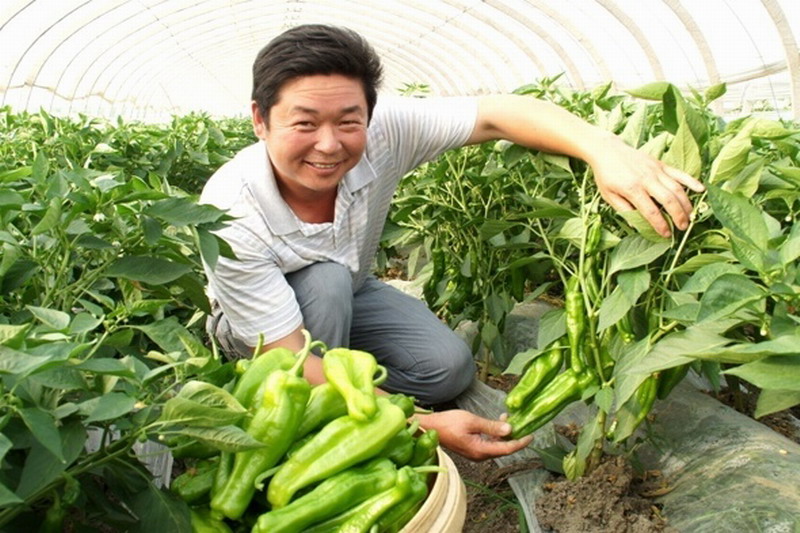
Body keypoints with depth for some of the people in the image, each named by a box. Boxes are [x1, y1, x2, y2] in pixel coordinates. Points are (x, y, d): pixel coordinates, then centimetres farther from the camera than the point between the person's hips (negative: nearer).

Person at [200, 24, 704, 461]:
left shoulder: (381, 132, -31)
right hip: (258, 327, -3)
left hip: (348, 296, 3)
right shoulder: (231, 218, -38)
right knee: (325, 281, -35)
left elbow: (496, 113, -31)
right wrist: (426, 424, -45)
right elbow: (294, 364, -38)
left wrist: (606, 148, -50)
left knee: (451, 367, -16)